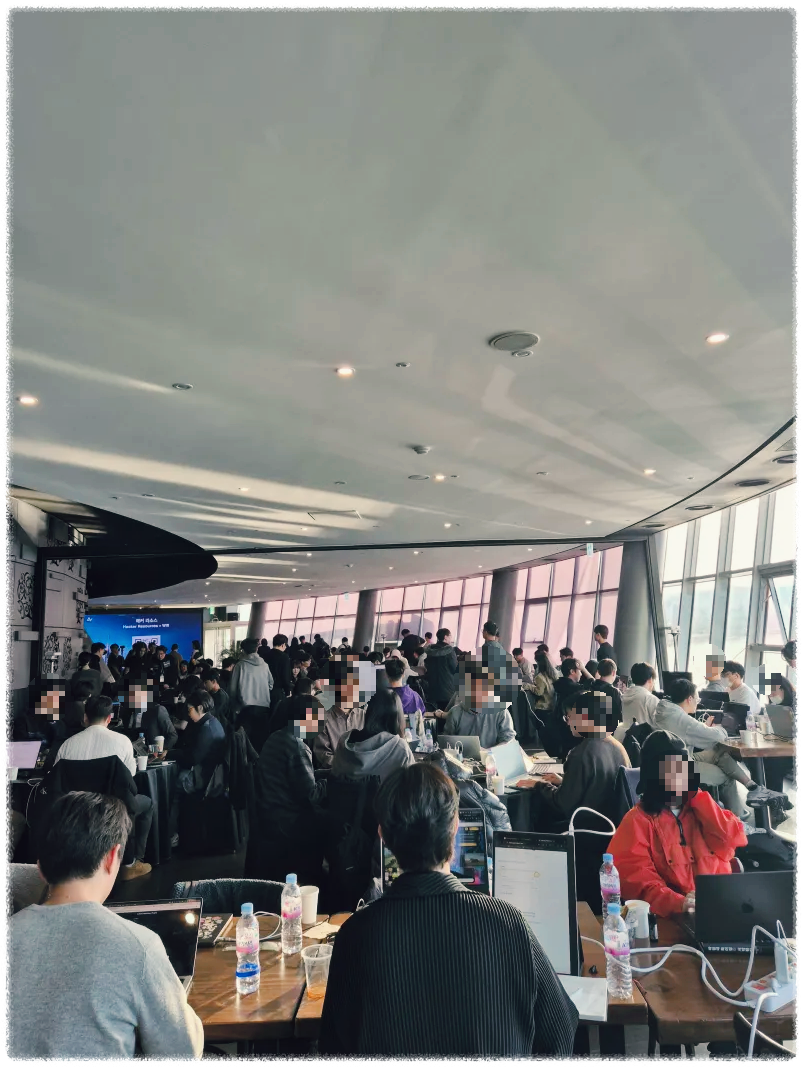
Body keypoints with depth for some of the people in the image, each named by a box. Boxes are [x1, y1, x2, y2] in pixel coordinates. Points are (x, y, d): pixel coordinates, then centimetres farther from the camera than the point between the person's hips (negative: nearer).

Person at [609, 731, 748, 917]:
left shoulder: (702, 807, 14)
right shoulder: (638, 820, -1)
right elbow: (635, 878, -11)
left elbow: (733, 841, -3)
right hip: (673, 917, -5)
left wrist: (696, 794, -2)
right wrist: (678, 903, -27)